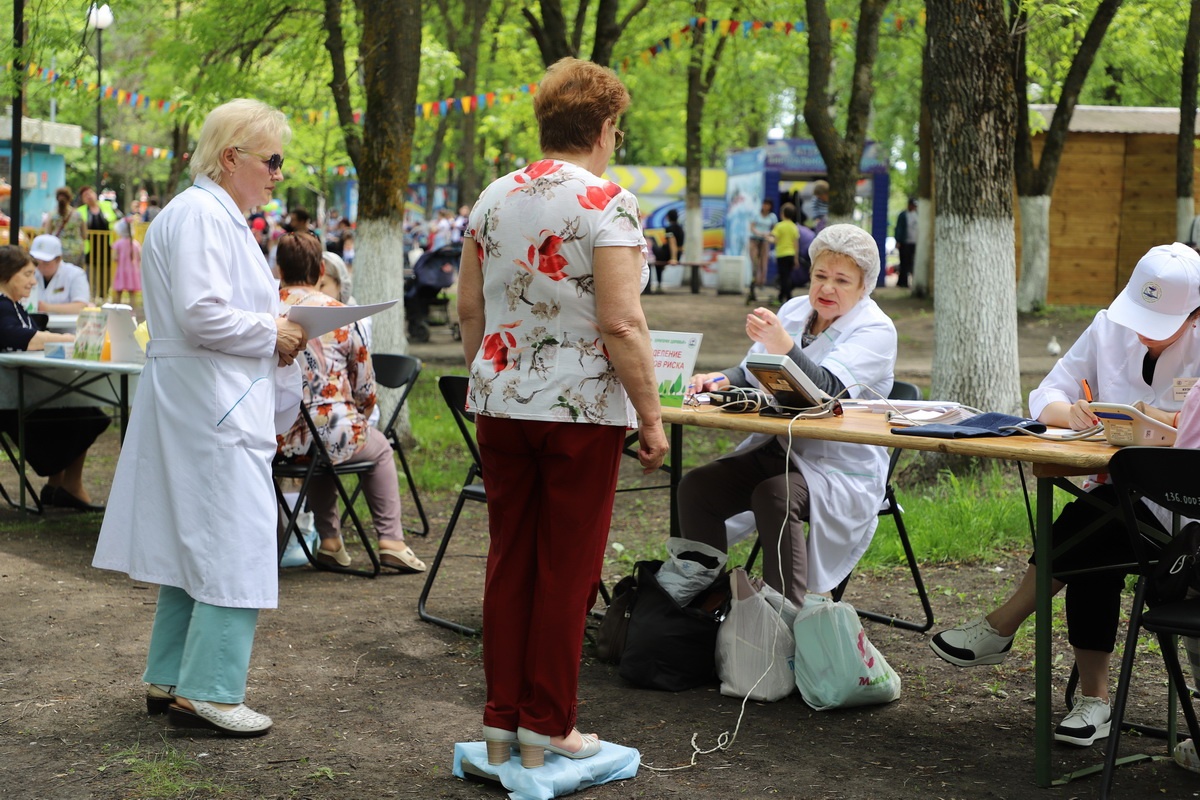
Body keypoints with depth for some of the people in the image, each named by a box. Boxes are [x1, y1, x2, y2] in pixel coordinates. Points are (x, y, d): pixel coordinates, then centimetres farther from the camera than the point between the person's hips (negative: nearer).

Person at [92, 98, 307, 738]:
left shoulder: (219, 215, 20)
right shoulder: (200, 214, -15)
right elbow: (200, 313, -24)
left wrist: (274, 337, 11)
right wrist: (271, 333, -12)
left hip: (202, 408, 11)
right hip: (215, 412, -11)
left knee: (194, 542, 15)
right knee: (237, 546, -9)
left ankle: (170, 680, 23)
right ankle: (208, 691, -3)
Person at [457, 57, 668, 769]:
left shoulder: (494, 198, 7)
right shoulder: (608, 204, -12)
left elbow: (469, 308, 11)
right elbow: (621, 324, -18)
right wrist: (652, 415, -11)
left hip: (501, 405, 6)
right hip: (581, 408, -6)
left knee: (509, 562, 11)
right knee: (567, 570, 4)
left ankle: (503, 721, 17)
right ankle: (547, 728, 11)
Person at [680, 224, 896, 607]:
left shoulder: (875, 330, -9)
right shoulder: (795, 310, 11)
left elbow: (828, 390, -24)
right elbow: (753, 372, 12)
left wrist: (782, 345, -39)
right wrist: (722, 380, -12)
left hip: (841, 469, -6)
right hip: (778, 448, 7)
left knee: (774, 495, -35)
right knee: (697, 486, -16)